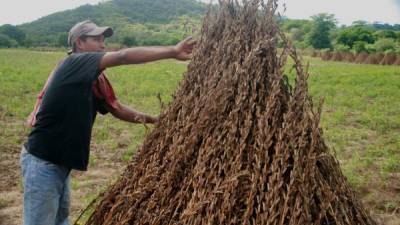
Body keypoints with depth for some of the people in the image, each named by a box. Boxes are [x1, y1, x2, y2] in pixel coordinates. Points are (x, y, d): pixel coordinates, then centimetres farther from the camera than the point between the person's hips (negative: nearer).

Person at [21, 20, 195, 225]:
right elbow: (123, 56, -27)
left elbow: (115, 108, 18)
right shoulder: (73, 64, -17)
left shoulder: (95, 80, 8)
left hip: (59, 163, 9)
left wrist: (153, 119, 9)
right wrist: (172, 52, -29)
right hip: (41, 162, -9)